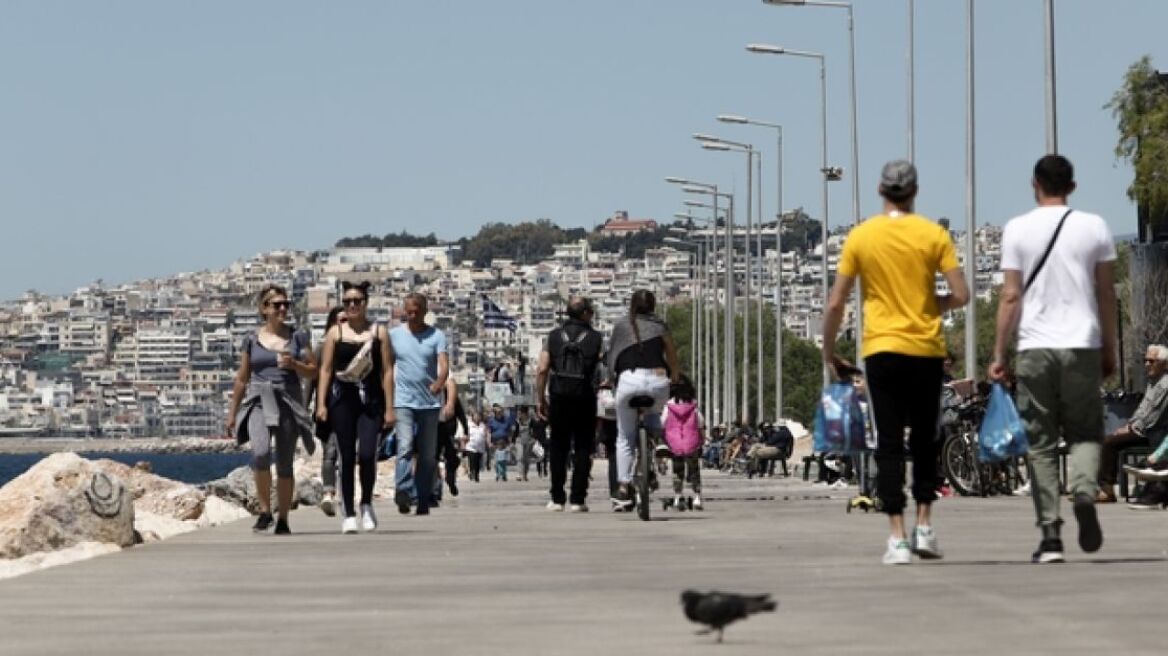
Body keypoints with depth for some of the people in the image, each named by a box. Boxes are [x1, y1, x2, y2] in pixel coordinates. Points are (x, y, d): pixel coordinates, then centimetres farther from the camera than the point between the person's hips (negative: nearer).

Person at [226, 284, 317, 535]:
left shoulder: (297, 337, 7)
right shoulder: (252, 340, 7)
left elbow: (313, 371, 9)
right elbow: (242, 378, 13)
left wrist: (294, 364, -11)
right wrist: (232, 412, 14)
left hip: (288, 401, 1)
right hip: (259, 401, -1)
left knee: (285, 464, 3)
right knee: (260, 452, -25)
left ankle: (283, 519, 13)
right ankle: (264, 510, -11)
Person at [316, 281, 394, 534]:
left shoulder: (379, 332, 6)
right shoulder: (335, 332, 7)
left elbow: (387, 371, 5)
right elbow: (325, 369, 6)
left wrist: (389, 408, 0)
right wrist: (321, 404, -3)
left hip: (371, 401, -1)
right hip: (343, 400, 1)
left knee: (367, 455, -14)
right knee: (347, 457, 1)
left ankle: (366, 505, 9)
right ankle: (348, 514, 8)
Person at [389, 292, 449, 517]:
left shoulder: (436, 336, 1)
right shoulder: (394, 335, 5)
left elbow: (444, 364, -13)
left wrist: (439, 383, -29)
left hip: (430, 402, 1)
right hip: (404, 401, -1)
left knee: (428, 455, 6)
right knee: (405, 447, -19)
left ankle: (423, 501, 12)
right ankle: (403, 491, -30)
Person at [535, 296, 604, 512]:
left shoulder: (553, 336, 7)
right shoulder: (595, 338, 2)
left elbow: (542, 369, 1)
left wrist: (540, 399, 5)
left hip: (558, 398, 2)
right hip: (585, 397, -2)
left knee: (558, 449, 10)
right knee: (582, 449, 5)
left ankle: (557, 499, 10)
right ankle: (577, 499, 1)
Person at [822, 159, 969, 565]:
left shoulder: (860, 237, 0)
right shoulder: (934, 235, -1)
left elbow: (835, 304, 1)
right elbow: (960, 295, -4)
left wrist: (828, 354, 11)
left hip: (882, 349, 0)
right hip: (927, 351, 0)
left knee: (889, 445, 1)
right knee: (924, 441, 15)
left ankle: (897, 539, -5)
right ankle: (924, 527, 11)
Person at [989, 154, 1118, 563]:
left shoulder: (1018, 230, 0)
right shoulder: (1094, 227, 4)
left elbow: (1011, 296, -2)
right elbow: (1106, 293, 5)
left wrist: (999, 354, 2)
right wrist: (1109, 350, 14)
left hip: (1034, 348, -1)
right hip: (1082, 345, 1)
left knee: (1041, 443, 5)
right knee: (1085, 432, 12)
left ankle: (1050, 535, -1)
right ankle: (1085, 491, -19)